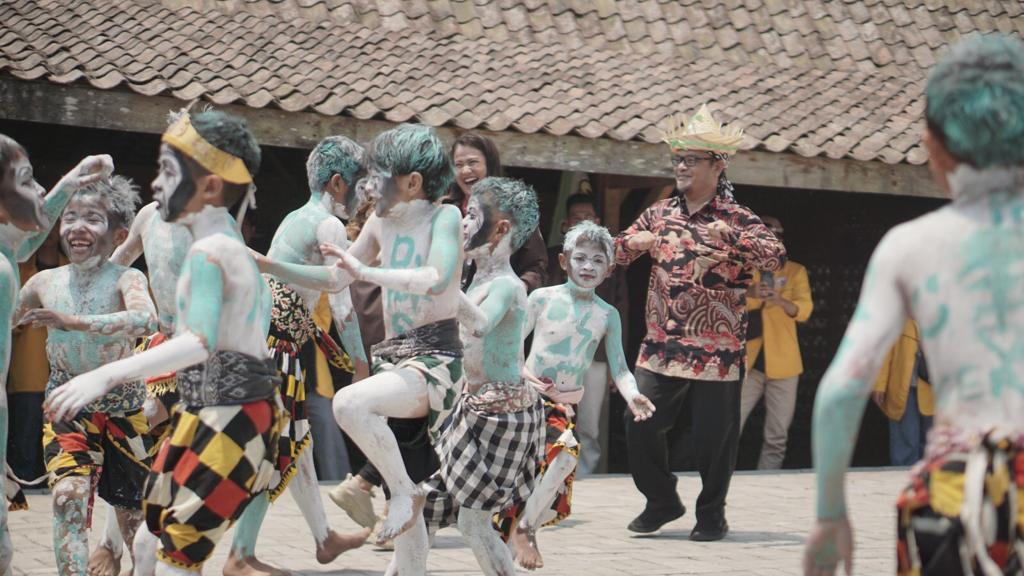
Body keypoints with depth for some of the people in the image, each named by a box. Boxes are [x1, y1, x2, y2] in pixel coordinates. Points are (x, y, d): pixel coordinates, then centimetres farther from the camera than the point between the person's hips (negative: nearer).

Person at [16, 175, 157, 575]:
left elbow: (145, 319, -38)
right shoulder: (45, 282, -3)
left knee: (130, 507, 12)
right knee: (69, 496, -19)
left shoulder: (125, 279, -16)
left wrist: (74, 321, -44)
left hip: (123, 405, -2)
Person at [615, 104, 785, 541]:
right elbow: (616, 253, 17)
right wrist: (635, 241, -5)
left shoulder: (736, 219, -2)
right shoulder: (659, 214, 11)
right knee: (640, 424, -1)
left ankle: (711, 514, 20)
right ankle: (661, 501, 20)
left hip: (717, 350, -4)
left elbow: (776, 257, -14)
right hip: (661, 347, 4)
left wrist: (733, 239, -28)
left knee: (714, 435, 1)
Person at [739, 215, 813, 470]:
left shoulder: (795, 271, 8)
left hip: (782, 363, 1)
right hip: (747, 363, -1)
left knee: (777, 438, 2)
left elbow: (804, 309, -7)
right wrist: (748, 295, -25)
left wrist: (781, 301, -29)